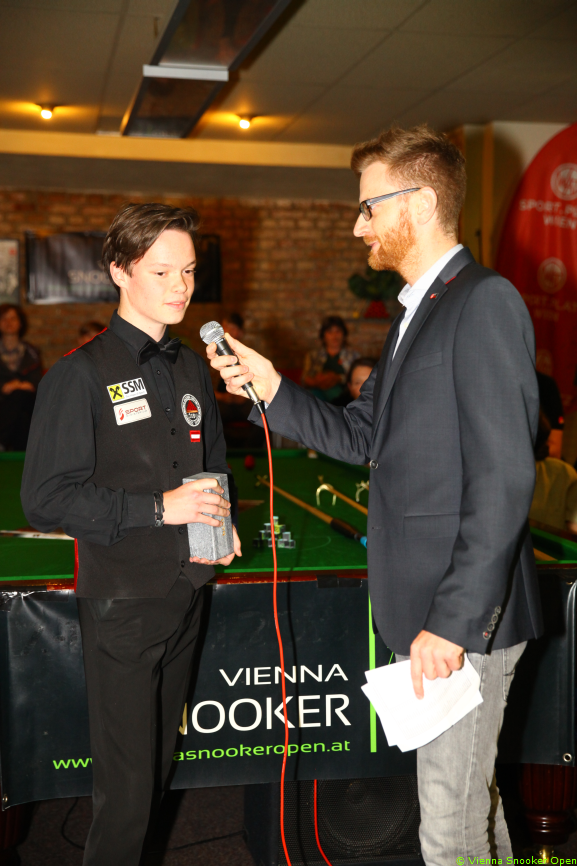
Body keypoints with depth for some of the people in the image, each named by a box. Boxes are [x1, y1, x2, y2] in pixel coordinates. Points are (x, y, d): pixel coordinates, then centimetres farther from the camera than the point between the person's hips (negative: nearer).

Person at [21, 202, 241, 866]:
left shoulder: (191, 370, 11)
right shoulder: (81, 373, -9)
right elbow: (47, 499, -14)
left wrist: (221, 525, 3)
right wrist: (158, 508, -21)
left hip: (185, 591, 6)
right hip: (121, 602, -6)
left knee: (159, 763, 18)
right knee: (127, 781, 0)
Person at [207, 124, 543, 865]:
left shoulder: (484, 302, -16)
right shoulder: (416, 310, 16)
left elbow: (504, 480, -22)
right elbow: (363, 437, 16)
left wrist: (452, 622, -22)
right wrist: (271, 388, 3)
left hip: (466, 616, -9)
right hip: (424, 608, 9)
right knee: (470, 800, 22)